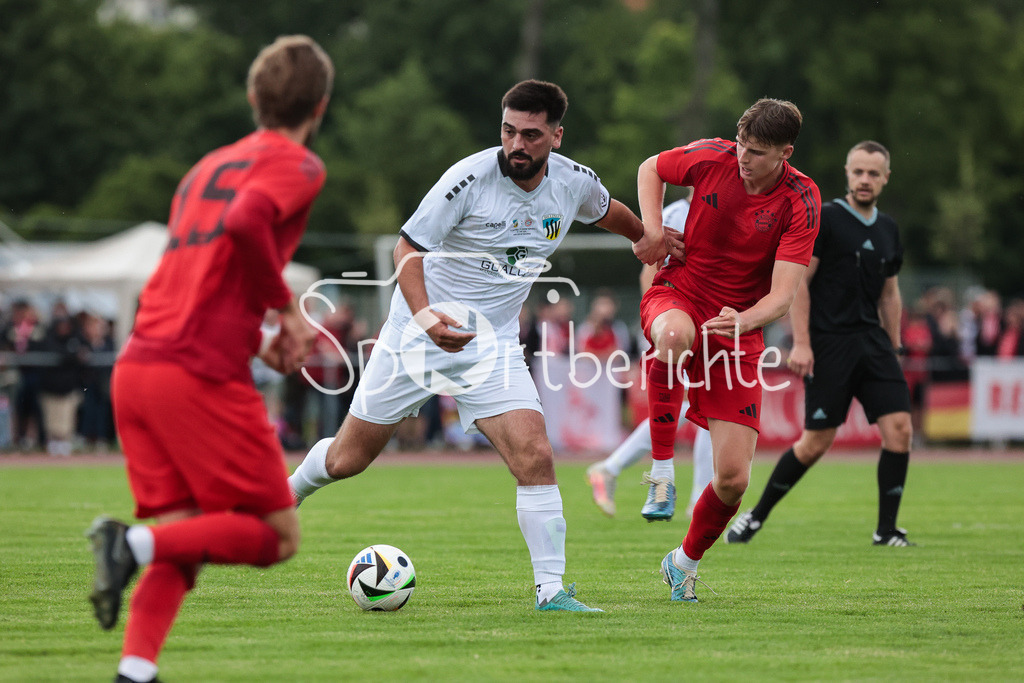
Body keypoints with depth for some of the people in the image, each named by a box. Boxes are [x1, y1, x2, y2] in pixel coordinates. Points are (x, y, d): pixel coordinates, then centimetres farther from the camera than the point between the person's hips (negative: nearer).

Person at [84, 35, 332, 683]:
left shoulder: (208, 166, 27)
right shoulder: (298, 165, 1)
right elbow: (246, 222, -20)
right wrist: (286, 305, -7)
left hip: (136, 366, 8)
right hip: (204, 374, -8)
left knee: (183, 546, 8)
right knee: (277, 535, 0)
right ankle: (135, 542, -20)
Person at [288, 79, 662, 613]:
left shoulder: (574, 182, -4)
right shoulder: (469, 178, -20)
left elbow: (606, 210, 22)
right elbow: (408, 248, -18)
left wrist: (644, 238, 35)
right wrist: (424, 314, -33)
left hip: (493, 345, 3)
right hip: (418, 334, -3)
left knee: (534, 458, -17)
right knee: (347, 459, 6)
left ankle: (551, 589, -11)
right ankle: (286, 497, 38)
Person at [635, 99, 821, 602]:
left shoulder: (801, 202, -13)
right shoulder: (712, 158, -10)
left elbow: (782, 295, -18)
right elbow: (651, 169, 12)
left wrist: (746, 319, -39)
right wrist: (653, 230, -3)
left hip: (739, 328, 0)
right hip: (678, 295, 0)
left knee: (733, 477, -6)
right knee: (676, 334, -43)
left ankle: (685, 561, 23)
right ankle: (660, 466, -27)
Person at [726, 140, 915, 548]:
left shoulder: (887, 230, 15)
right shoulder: (823, 219, -5)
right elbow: (797, 281, -7)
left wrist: (894, 347, 18)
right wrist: (801, 343, -14)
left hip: (873, 342, 5)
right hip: (828, 344, -5)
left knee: (899, 429, -10)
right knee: (816, 442, -5)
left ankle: (886, 530, -2)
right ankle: (757, 516, 14)